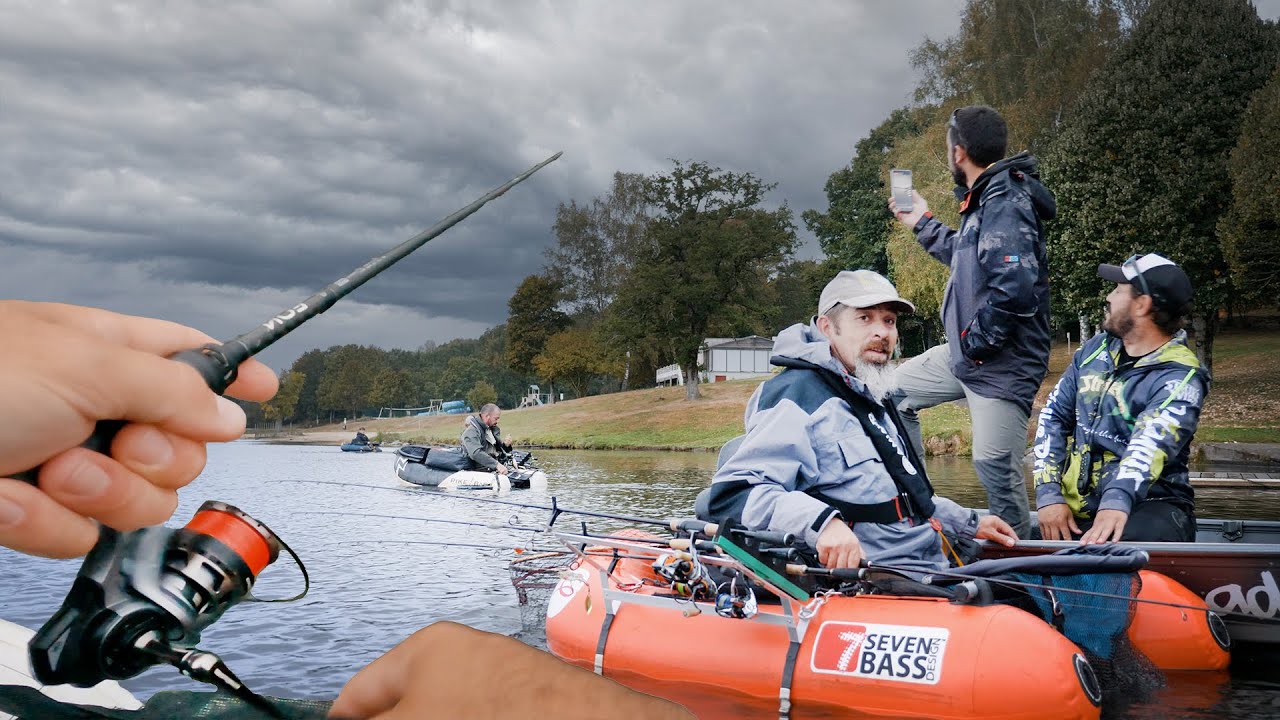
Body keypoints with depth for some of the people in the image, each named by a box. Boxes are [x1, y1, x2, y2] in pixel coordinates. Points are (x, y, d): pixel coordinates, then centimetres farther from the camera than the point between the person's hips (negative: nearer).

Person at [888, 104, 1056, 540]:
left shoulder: (1006, 205, -19)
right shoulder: (986, 200, 13)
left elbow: (1015, 288, -31)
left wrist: (974, 341, -19)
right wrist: (923, 225, 36)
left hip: (1002, 362, -11)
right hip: (966, 354, 11)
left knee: (997, 471, -9)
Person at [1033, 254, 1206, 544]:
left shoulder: (1180, 376, -9)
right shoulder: (1097, 348, 10)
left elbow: (1151, 444, -28)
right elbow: (1054, 416, 7)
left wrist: (1117, 502, -47)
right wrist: (1049, 495, -7)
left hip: (1148, 507, -5)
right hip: (1074, 511, 5)